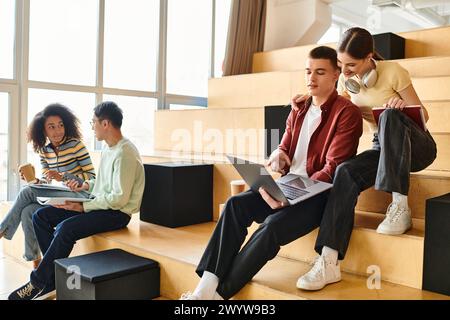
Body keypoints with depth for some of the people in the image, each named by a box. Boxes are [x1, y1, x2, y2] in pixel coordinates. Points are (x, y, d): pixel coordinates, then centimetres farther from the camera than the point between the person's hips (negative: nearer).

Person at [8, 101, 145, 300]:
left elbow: (119, 198, -23)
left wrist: (83, 207, -19)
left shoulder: (124, 153, -20)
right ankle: (56, 271, 2)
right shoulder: (109, 148, 11)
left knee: (66, 228, -28)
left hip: (117, 212, -10)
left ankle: (39, 283, -7)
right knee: (40, 216, 1)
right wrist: (85, 186, 5)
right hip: (100, 204, 10)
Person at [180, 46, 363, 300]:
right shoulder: (299, 110, 16)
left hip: (318, 194, -6)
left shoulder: (347, 113, -6)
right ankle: (206, 286, -24)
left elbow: (332, 170, -13)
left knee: (271, 227, -31)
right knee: (236, 204, -20)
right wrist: (279, 156, -4)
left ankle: (218, 293, -20)